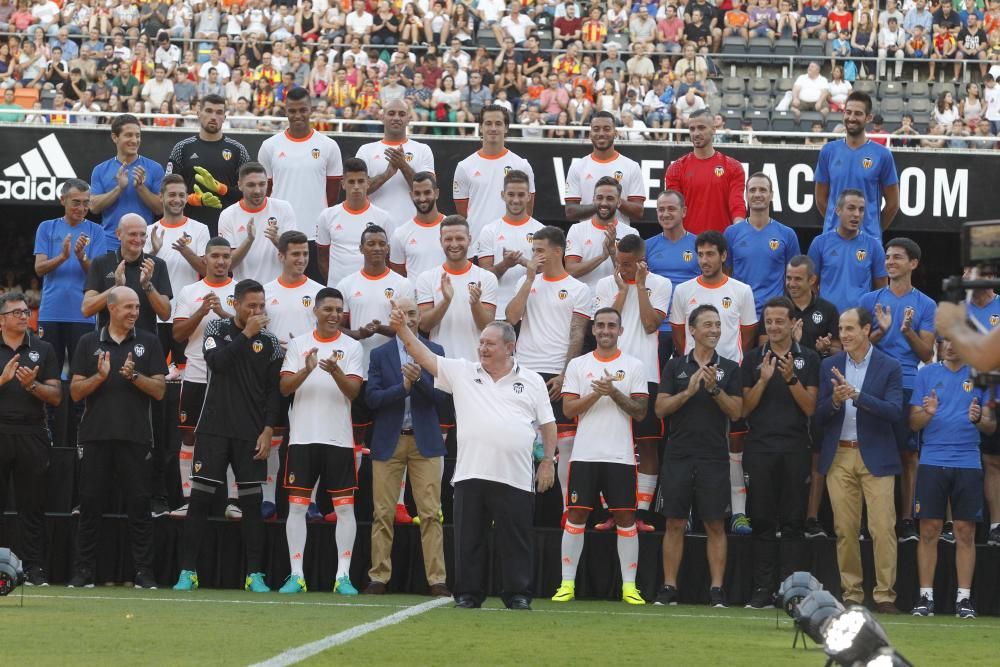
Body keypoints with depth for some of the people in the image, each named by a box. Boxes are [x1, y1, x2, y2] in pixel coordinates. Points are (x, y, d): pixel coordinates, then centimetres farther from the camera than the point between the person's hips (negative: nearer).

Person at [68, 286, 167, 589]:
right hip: (96, 436, 1)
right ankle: (83, 571, 8)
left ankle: (144, 572, 3)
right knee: (90, 504, 3)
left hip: (135, 436, -1)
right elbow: (76, 391, 4)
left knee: (139, 504, 0)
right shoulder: (89, 343, 8)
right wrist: (100, 376, -13)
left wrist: (134, 375, -15)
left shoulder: (148, 342, 7)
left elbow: (159, 390, 1)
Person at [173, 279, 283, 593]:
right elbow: (217, 361, -15)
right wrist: (247, 334, -14)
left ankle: (254, 574, 5)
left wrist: (268, 431, -3)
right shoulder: (217, 329, 3)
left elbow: (274, 390, 5)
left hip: (251, 434, 1)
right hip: (214, 427, -1)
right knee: (200, 497, -3)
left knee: (252, 502, 1)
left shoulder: (269, 341, 5)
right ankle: (187, 572, -1)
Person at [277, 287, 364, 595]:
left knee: (345, 506, -2)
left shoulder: (351, 347, 4)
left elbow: (354, 391, -6)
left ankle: (343, 576, 1)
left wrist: (335, 371, -24)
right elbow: (285, 387, -1)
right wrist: (307, 370, -19)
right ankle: (296, 575, 5)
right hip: (303, 436, 1)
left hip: (339, 438, -1)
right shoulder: (298, 345, 7)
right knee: (297, 505, 0)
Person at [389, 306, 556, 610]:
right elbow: (425, 357, 3)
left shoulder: (532, 381, 8)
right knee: (469, 538, 4)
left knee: (515, 539, 2)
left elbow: (547, 424, 10)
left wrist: (548, 461, 3)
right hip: (471, 473, 1)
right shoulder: (462, 372, 10)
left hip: (514, 478, -1)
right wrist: (402, 329, -9)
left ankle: (518, 595, 9)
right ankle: (468, 594, 11)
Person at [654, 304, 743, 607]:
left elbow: (736, 412, 1)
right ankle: (669, 588, 5)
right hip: (678, 455, 0)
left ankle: (717, 590, 2)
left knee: (715, 525, 0)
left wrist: (715, 389, -13)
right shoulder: (675, 366, 8)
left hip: (714, 457, 0)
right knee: (675, 524, 1)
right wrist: (689, 391, -12)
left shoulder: (729, 368, 7)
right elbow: (660, 408, 1)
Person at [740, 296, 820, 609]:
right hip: (759, 448, 1)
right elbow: (745, 408, 4)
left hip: (794, 449, -1)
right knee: (762, 521, 0)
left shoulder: (808, 359, 6)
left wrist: (791, 378, -14)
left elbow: (810, 408, 0)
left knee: (792, 522, -2)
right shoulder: (753, 359, 9)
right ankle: (763, 590, 2)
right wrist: (764, 379, -10)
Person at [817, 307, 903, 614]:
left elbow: (895, 412, -12)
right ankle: (851, 594, 9)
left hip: (875, 457, -3)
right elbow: (820, 415, 6)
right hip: (839, 457, 3)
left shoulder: (889, 367, -1)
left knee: (882, 528, -7)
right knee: (845, 530, 3)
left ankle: (885, 594, -3)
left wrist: (856, 395, -22)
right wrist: (835, 400, -16)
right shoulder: (829, 366, 8)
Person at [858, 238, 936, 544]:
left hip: (909, 387, -1)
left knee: (908, 454, 0)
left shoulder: (926, 305, 8)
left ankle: (906, 520, 4)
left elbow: (927, 354, 5)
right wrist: (881, 331, -11)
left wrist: (908, 331, -13)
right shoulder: (870, 301, 10)